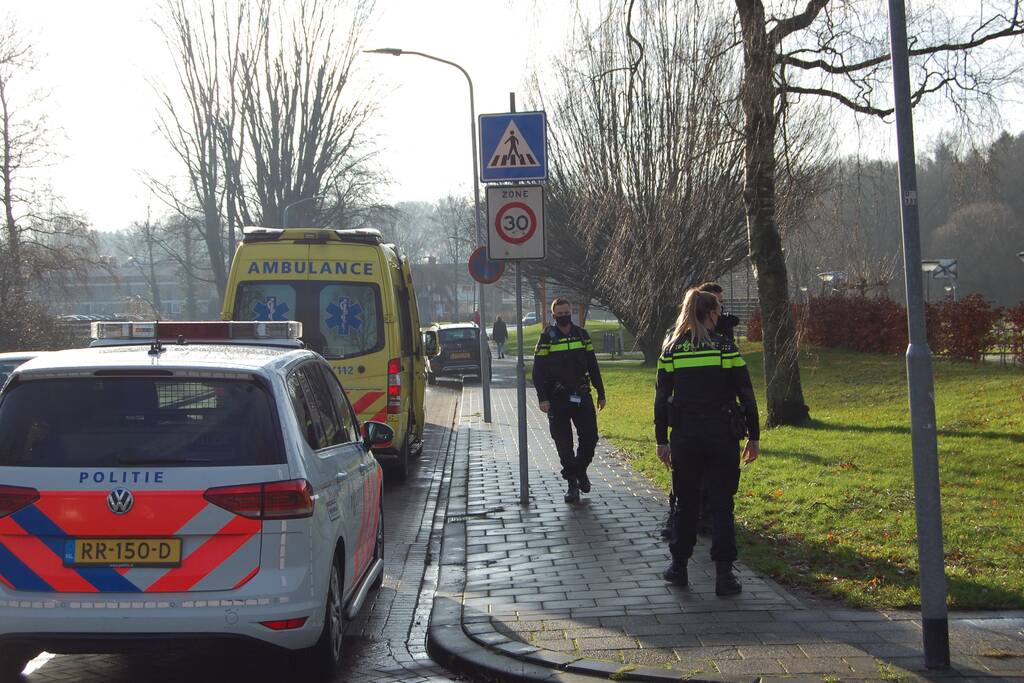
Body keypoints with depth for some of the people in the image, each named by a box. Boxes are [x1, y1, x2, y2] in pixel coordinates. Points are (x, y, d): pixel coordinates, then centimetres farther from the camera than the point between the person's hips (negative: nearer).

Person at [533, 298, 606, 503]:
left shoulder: (582, 335, 9)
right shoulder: (547, 338, -1)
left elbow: (593, 367, 14)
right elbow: (538, 371, -3)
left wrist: (601, 393, 12)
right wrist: (542, 398, -12)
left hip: (582, 396, 3)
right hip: (557, 399, -2)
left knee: (590, 437, -3)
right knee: (564, 444, 2)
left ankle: (581, 470, 22)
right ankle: (572, 483, 12)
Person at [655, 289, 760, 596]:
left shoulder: (671, 350, 1)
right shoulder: (726, 347, -4)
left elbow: (662, 398, 2)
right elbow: (746, 395, -4)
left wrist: (661, 440, 8)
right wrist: (753, 437, 4)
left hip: (684, 435, 2)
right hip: (721, 434, -2)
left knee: (685, 501, 15)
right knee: (721, 504, 4)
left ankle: (679, 567, 22)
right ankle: (724, 574, 2)